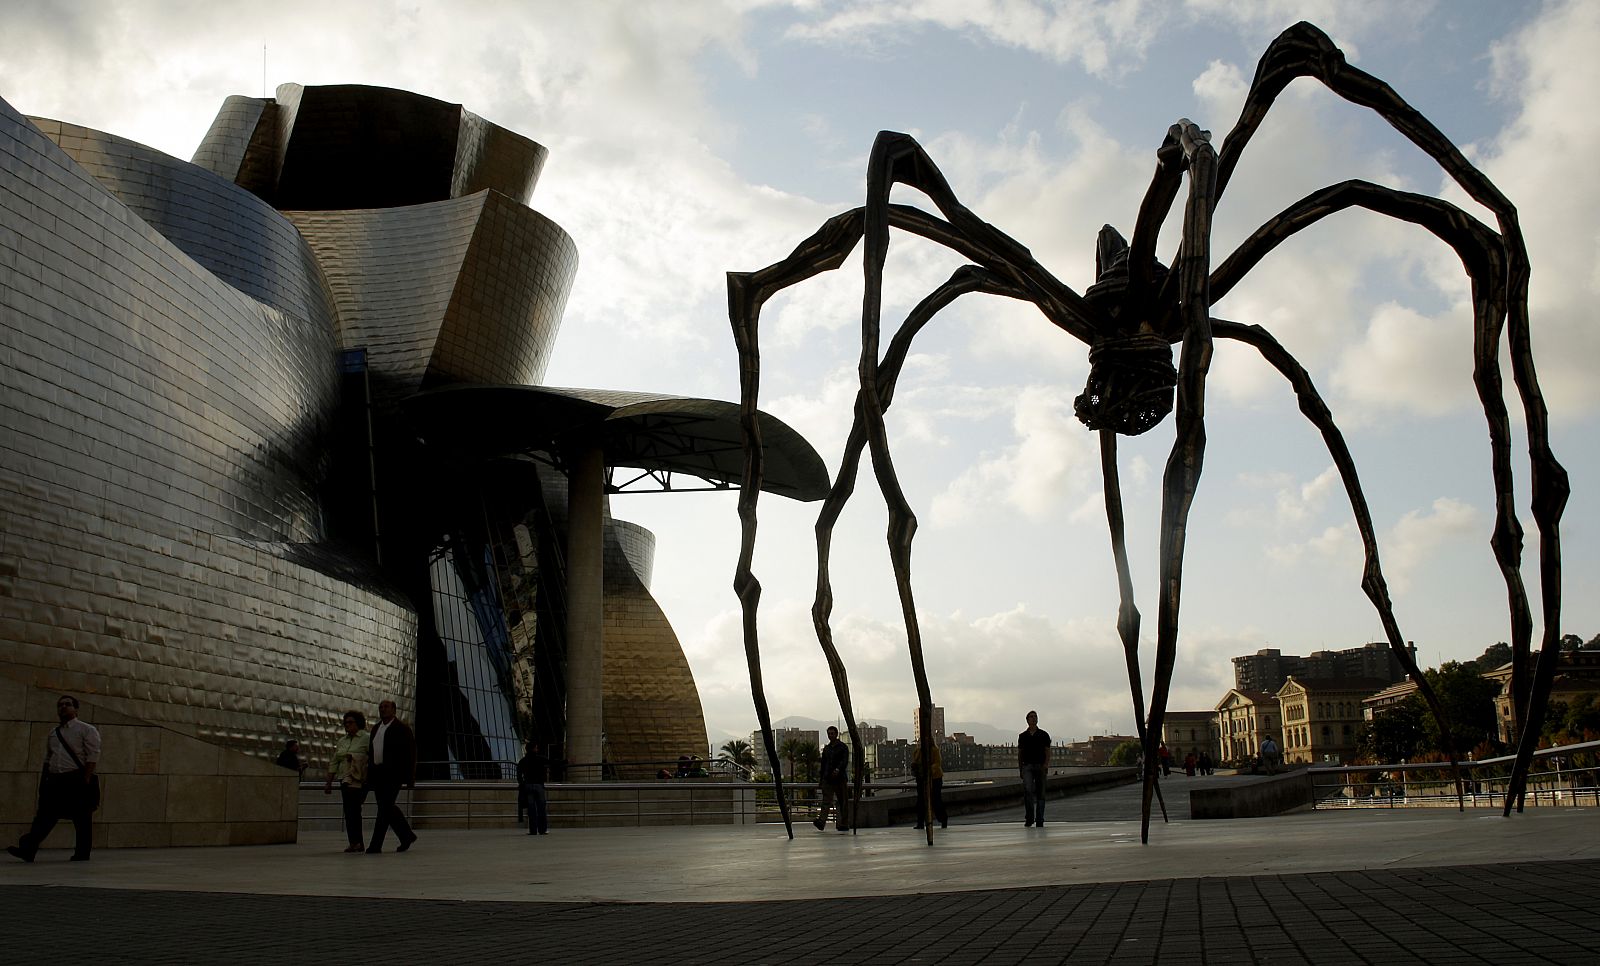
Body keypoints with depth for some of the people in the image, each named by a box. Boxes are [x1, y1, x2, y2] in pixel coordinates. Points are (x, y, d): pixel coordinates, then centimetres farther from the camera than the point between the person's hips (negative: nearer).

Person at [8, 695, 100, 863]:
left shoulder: (87, 730, -1)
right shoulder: (53, 733, 18)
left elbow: (93, 755, -9)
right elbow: (47, 759, 23)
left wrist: (86, 780, -17)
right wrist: (43, 780, 14)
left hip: (77, 781, -6)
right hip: (54, 781, 6)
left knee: (82, 820, -1)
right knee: (44, 817, -4)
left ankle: (82, 854, 4)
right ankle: (27, 850, -11)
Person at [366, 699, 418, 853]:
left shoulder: (401, 728, -5)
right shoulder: (375, 728, 16)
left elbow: (411, 752, -7)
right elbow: (372, 752, 18)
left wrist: (410, 776, -11)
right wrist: (369, 774, 13)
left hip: (393, 774, -7)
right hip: (378, 774, 7)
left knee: (385, 807, -9)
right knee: (388, 808, 10)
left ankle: (376, 844, -8)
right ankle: (407, 836, 23)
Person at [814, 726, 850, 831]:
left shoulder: (843, 747, 2)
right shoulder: (826, 748, 18)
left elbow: (845, 761, -12)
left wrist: (838, 769, -30)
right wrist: (821, 780, 20)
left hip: (840, 778, -4)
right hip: (828, 779, 4)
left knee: (843, 802, 1)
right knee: (826, 801, -10)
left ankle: (844, 824, 8)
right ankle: (821, 821, -25)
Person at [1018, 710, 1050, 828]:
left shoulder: (1044, 735, 6)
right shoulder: (1022, 736, 10)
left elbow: (1048, 751, 2)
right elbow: (1019, 753, 14)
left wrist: (1046, 763, -13)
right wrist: (1020, 768, 10)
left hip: (1040, 766, 0)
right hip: (1027, 766, 0)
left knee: (1040, 793, 2)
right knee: (1027, 789, -18)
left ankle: (1039, 820, 7)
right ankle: (1029, 818, -12)